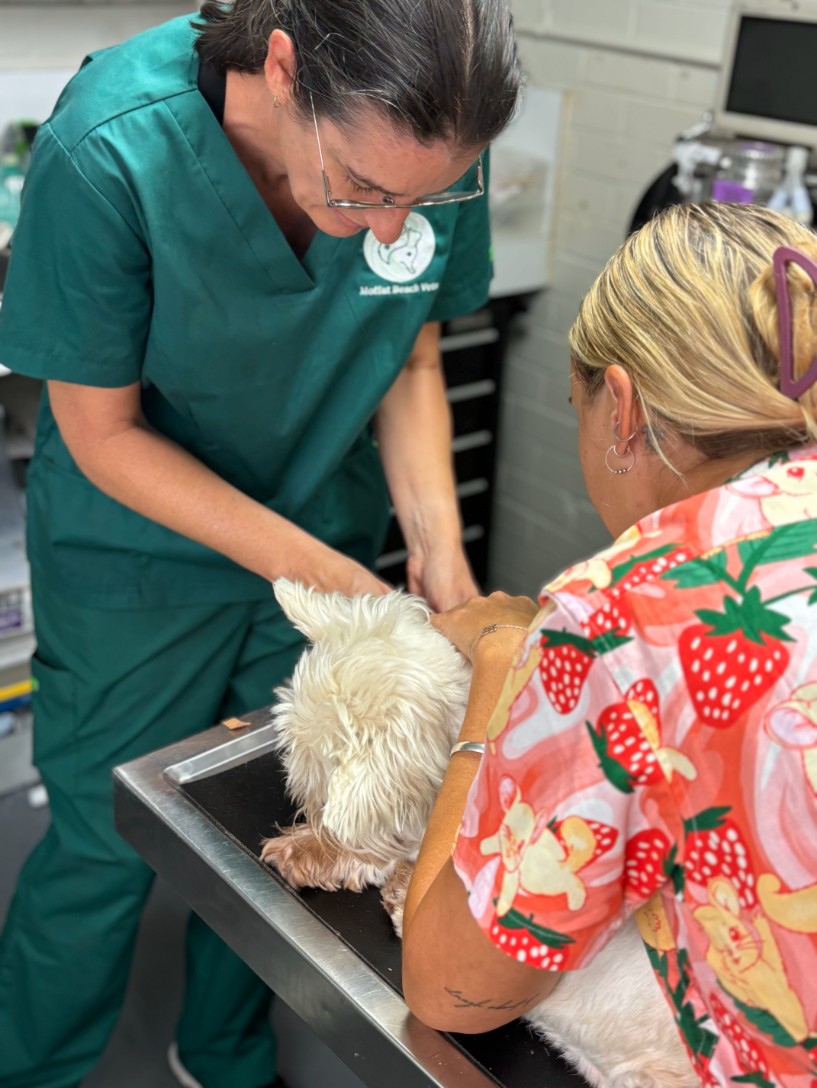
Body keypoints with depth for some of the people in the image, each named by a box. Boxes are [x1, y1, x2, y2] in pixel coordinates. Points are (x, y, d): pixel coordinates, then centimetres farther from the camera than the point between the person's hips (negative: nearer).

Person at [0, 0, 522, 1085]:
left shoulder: (433, 143, -19)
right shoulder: (110, 149, -30)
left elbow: (410, 361, -3)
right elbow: (103, 433, -20)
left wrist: (437, 543, -17)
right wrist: (307, 568, -24)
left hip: (329, 543, 4)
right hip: (141, 558, -3)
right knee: (104, 845, 10)